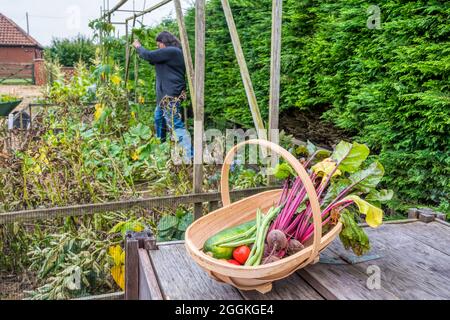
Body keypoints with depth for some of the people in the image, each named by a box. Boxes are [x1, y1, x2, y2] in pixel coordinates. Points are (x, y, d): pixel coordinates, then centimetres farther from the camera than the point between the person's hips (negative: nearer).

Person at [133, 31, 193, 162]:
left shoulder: (171, 51, -16)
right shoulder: (173, 52, 17)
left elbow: (149, 56, -14)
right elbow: (155, 61, 26)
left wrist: (138, 47, 5)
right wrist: (140, 48, 20)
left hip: (170, 95, -11)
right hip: (167, 94, 11)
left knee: (176, 125, -15)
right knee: (158, 117, 28)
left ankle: (190, 157, -17)